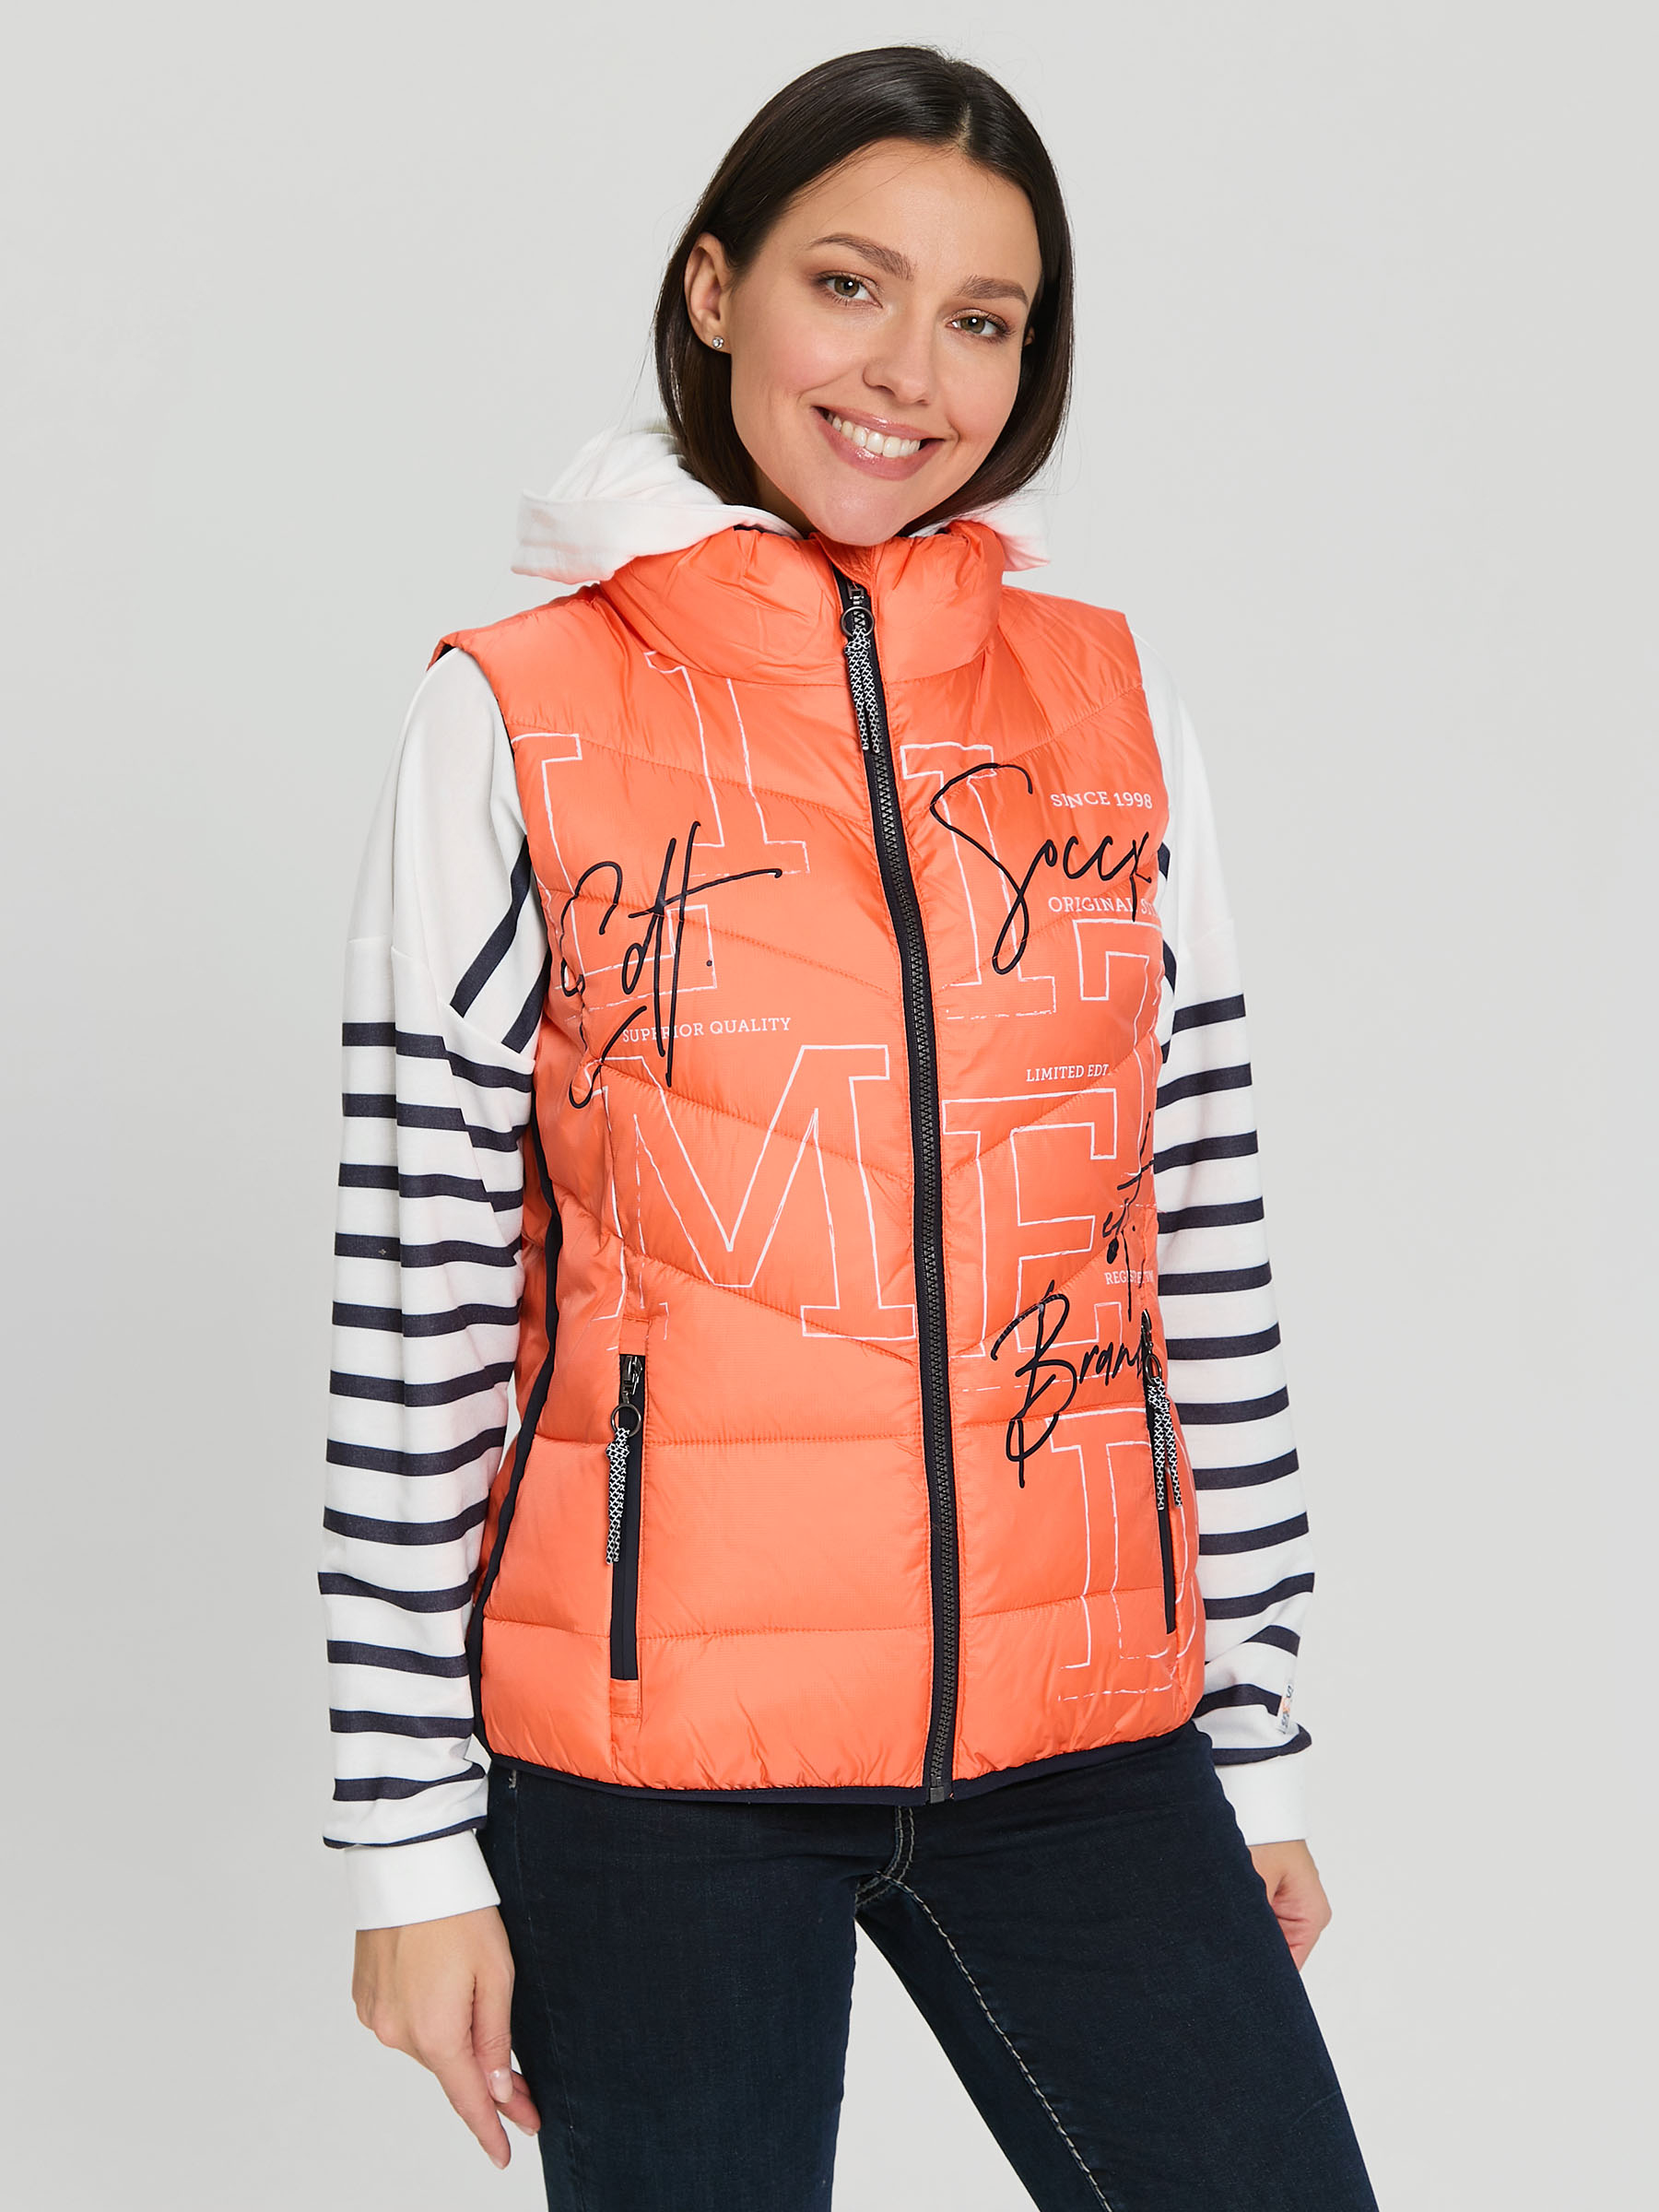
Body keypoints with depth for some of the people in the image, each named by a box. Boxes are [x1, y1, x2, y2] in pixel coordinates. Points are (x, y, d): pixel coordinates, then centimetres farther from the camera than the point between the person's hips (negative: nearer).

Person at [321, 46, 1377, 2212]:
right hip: (655, 1758, -3)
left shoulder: (1118, 713, 6)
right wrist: (413, 1835, -5)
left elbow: (1207, 1241, 9)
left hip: (1077, 1744, 3)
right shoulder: (515, 729, -3)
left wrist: (1260, 1742, 9)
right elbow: (415, 1302, -4)